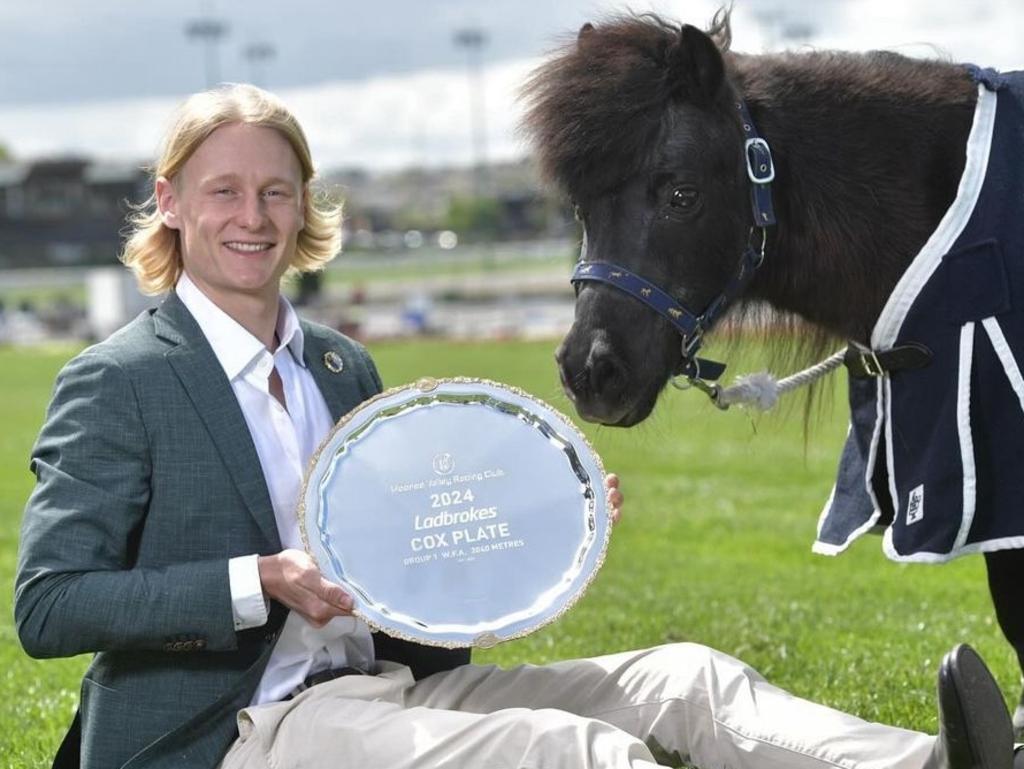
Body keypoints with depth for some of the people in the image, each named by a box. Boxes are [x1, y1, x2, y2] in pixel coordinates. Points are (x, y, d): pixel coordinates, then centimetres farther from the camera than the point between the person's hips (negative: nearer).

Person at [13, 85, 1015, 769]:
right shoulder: (115, 383, -6)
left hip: (384, 686, 8)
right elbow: (48, 607, -14)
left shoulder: (342, 365, 17)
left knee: (679, 679, -10)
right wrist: (262, 582, -24)